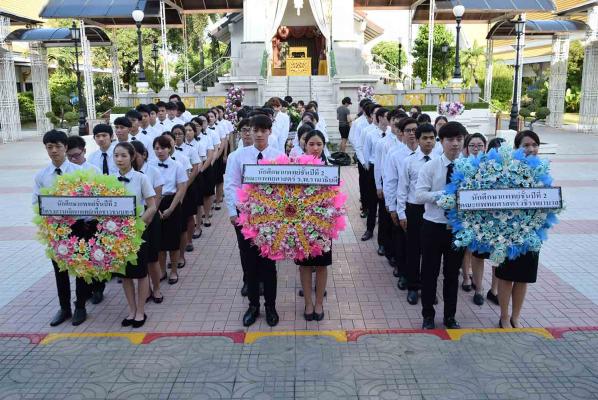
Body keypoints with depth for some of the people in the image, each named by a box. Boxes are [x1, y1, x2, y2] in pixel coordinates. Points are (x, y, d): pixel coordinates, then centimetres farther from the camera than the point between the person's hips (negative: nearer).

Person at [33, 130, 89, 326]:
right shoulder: (40, 175, 0)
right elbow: (35, 203, 3)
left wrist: (85, 221, -20)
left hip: (78, 225, -3)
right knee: (59, 269, 14)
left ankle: (80, 307, 26)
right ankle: (64, 308, 31)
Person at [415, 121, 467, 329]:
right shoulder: (430, 166, -7)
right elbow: (420, 195, -15)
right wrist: (444, 195, -24)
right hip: (434, 225, -1)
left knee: (453, 273, 15)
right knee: (430, 272, 10)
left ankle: (450, 316, 32)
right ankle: (428, 315, 27)